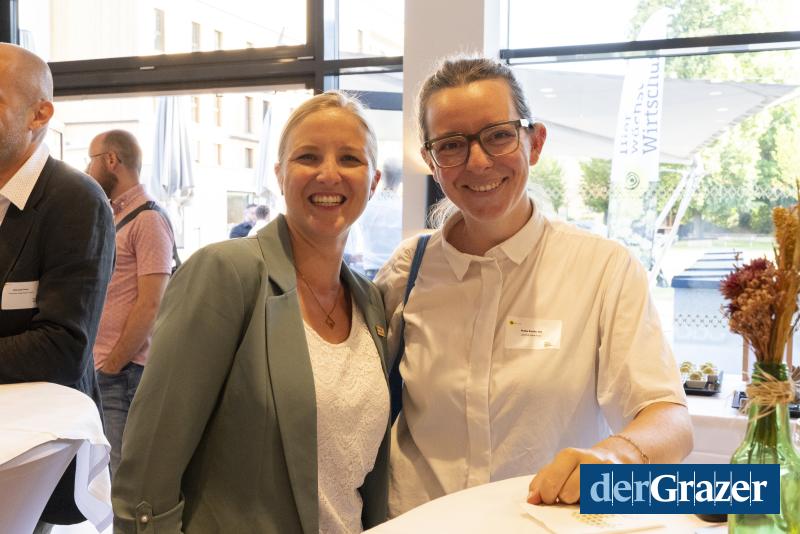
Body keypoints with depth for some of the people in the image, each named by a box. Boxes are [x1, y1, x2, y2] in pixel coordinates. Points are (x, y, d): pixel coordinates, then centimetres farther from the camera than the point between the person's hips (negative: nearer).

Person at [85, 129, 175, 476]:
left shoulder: (148, 219, -10)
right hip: (102, 369, 8)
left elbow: (149, 305, -17)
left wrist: (111, 366, -13)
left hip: (126, 372, -8)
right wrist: (101, 365, 10)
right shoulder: (110, 218, 16)